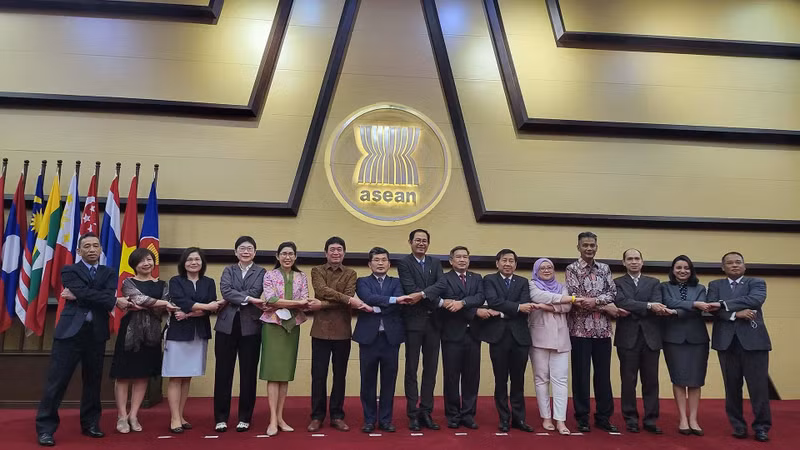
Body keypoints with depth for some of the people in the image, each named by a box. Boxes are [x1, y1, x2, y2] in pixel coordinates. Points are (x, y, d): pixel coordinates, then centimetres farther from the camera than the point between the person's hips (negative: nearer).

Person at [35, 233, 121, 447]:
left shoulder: (109, 273, 13)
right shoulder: (69, 270, 5)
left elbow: (109, 295, -7)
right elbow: (85, 293, -13)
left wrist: (78, 296, -14)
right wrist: (115, 301, -14)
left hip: (97, 333, 3)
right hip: (70, 331, -3)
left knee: (93, 380, 10)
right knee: (57, 380, -2)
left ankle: (90, 423, 23)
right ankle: (46, 428, 8)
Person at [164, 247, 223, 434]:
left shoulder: (209, 282, 9)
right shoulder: (175, 281, 3)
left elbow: (211, 308, -3)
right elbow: (180, 301, -14)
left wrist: (188, 313, -14)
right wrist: (205, 306, -16)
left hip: (200, 334, 3)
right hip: (178, 333, -3)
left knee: (187, 377, 8)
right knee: (176, 377, -3)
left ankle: (180, 416, 16)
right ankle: (175, 419, 1)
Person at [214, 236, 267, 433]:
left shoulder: (261, 272, 8)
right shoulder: (228, 270, 12)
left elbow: (255, 292, -9)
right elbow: (225, 290, -7)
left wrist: (232, 300, -10)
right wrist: (248, 299, -17)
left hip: (250, 327, -1)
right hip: (226, 326, 1)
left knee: (248, 373, 4)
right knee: (223, 372, 4)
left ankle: (245, 418, 15)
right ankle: (221, 418, 14)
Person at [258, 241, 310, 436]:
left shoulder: (301, 277, 8)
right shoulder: (269, 275, 1)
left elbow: (305, 303, -2)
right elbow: (271, 300, -13)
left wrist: (280, 304, -12)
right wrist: (297, 302, -15)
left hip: (292, 327, 3)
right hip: (273, 325, -3)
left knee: (286, 373, 5)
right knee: (273, 372, -5)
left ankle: (280, 417, 12)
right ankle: (273, 419, -4)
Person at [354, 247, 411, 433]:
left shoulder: (396, 283, 11)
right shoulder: (362, 282, 6)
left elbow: (397, 305, -7)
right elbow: (369, 298, -15)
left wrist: (375, 308, -16)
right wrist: (394, 299, -23)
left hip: (391, 337, 1)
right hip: (369, 336, -1)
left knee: (389, 380, 6)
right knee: (368, 381, 5)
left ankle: (385, 419, 18)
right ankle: (369, 419, 18)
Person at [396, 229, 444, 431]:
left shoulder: (436, 263, 12)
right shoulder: (404, 263, -2)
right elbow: (411, 289, -15)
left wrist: (422, 294, -22)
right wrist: (439, 301, -20)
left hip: (433, 321, 4)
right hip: (414, 321, -4)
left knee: (431, 368, 8)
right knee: (412, 369, 2)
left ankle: (426, 412, 16)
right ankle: (413, 414, 9)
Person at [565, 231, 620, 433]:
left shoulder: (604, 269, 11)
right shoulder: (572, 269, -1)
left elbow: (612, 294, 1)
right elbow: (575, 298, -11)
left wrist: (595, 300, -18)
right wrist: (606, 307, -12)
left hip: (602, 329, 4)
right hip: (580, 328, -3)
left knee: (603, 374, 8)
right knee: (581, 374, 3)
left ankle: (603, 417, 19)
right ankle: (582, 418, 13)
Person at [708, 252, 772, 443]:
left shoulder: (757, 283, 8)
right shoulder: (715, 285, 12)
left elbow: (755, 300, -13)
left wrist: (724, 304, -16)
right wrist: (736, 314, -17)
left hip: (753, 339, -1)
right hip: (727, 341, 1)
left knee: (758, 385, 0)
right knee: (732, 386, 5)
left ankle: (761, 426, 12)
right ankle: (738, 425, 16)